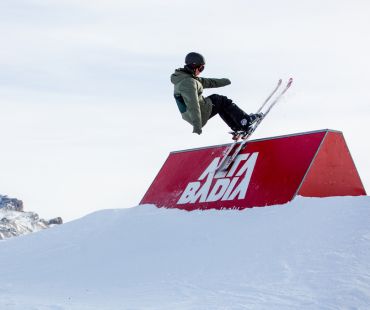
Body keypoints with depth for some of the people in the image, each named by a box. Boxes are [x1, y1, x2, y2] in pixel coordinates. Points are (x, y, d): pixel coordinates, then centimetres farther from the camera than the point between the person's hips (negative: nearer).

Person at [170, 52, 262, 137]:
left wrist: (224, 81, 23)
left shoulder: (186, 77, 6)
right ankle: (246, 121, 15)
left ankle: (237, 127, 28)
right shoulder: (188, 82, -27)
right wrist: (197, 126, -35)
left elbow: (206, 82, 17)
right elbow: (193, 105, -32)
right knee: (222, 101, 6)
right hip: (201, 115, -10)